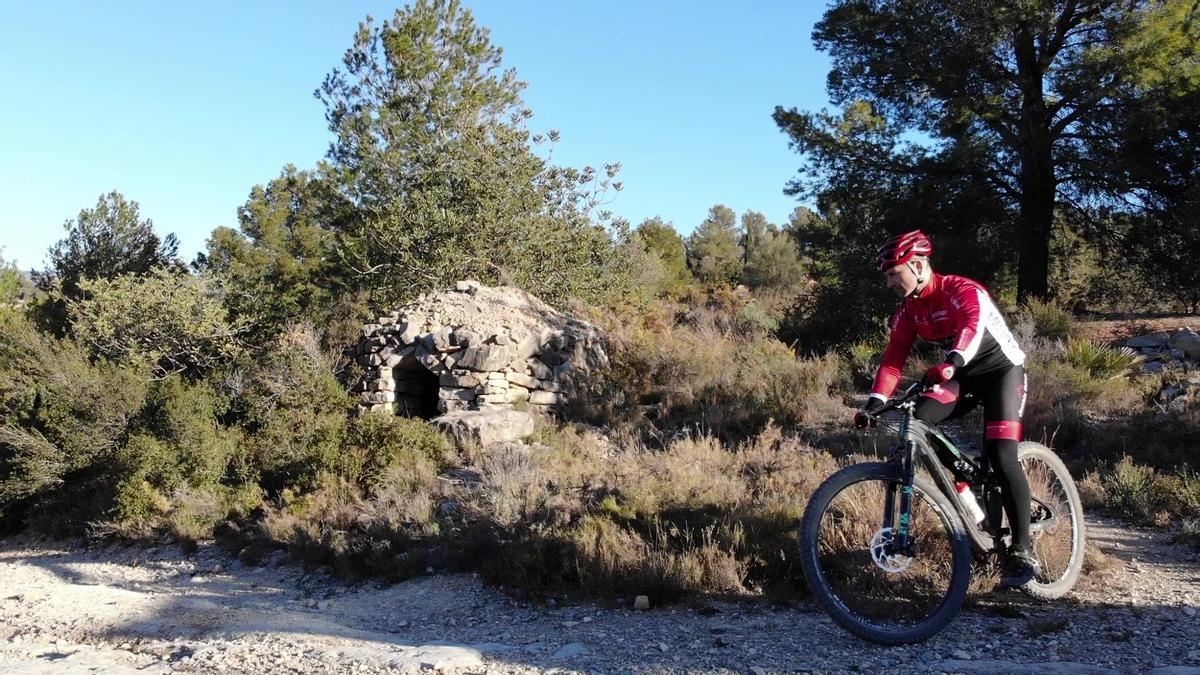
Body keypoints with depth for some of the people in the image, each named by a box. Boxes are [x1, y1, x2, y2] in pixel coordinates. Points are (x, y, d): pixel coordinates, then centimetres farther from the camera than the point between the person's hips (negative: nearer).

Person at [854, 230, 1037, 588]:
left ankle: (1022, 552, -10)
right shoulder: (908, 310, -3)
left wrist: (951, 363, -64)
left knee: (1001, 455, -21)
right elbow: (894, 358, -7)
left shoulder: (963, 291, -24)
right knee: (917, 421, -18)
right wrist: (874, 403, -20)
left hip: (1001, 370, -6)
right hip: (962, 377, 6)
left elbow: (973, 326, -44)